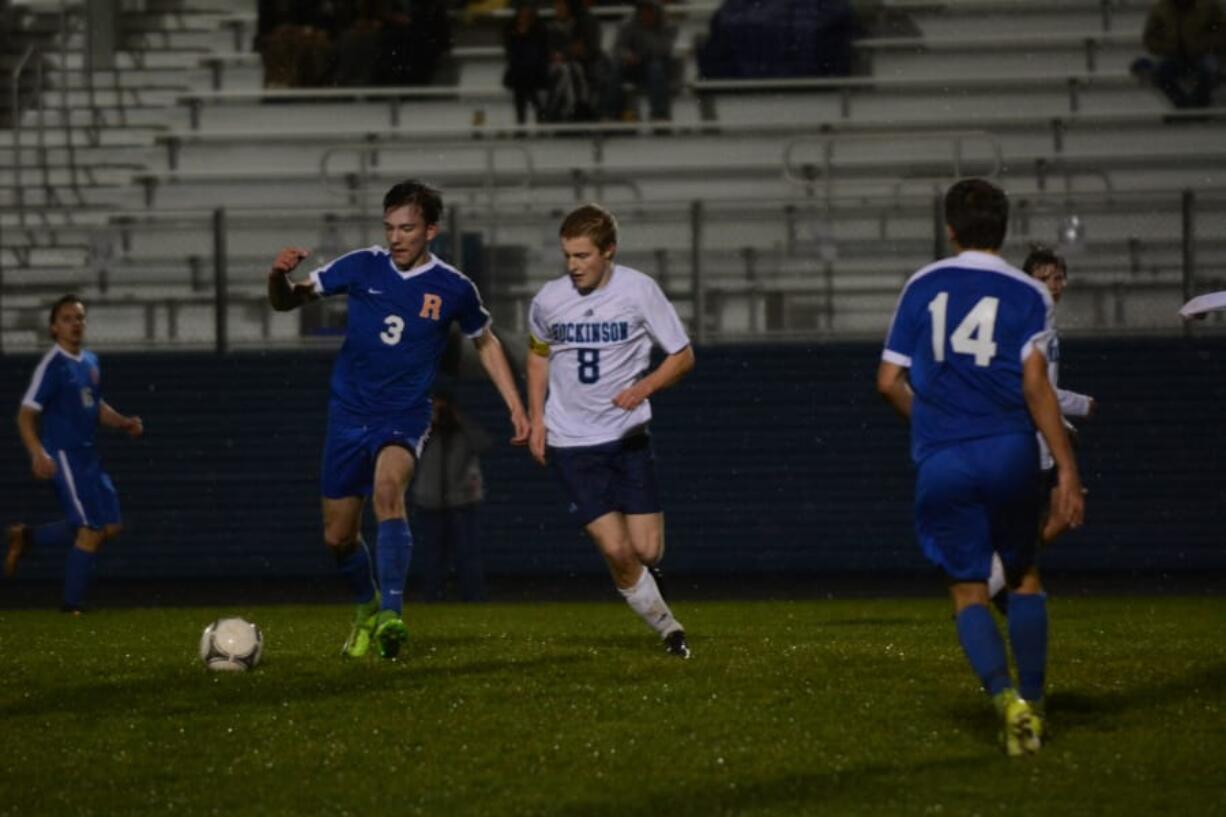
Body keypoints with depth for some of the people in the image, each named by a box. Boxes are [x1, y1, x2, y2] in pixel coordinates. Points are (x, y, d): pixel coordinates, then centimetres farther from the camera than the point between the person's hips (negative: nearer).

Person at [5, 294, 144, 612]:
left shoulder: (90, 362, 12)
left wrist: (124, 423, 7)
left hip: (87, 455, 8)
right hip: (64, 456, -8)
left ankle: (27, 537, 18)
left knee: (111, 526, 7)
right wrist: (38, 454, -29)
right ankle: (72, 605, 1)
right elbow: (26, 415, -15)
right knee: (91, 529, -10)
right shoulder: (53, 365, -12)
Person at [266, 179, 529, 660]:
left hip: (404, 418, -3)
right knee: (338, 536, 8)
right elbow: (287, 301, 2)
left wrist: (514, 405, 9)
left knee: (388, 489, -34)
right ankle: (366, 610, 38)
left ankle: (391, 615, -38)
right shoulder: (361, 267, -4)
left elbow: (484, 342, 14)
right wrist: (279, 276, -21)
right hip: (349, 415, 3)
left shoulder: (453, 289, -5)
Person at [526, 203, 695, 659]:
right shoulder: (549, 300, -3)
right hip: (571, 444, 0)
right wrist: (536, 419, 9)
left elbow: (683, 356, -1)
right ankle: (668, 630, 7)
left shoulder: (639, 291, -8)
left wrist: (645, 387, -19)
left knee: (647, 550, -4)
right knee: (615, 549, -11)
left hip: (628, 435, 0)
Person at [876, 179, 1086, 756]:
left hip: (941, 463, 0)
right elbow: (1036, 384, -6)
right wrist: (1067, 471, -5)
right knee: (1025, 578, 19)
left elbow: (890, 381, 9)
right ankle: (1032, 703, 11)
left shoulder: (923, 287, 10)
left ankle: (1005, 696, -17)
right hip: (1009, 451, 0)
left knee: (967, 592, 6)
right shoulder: (1026, 295, 3)